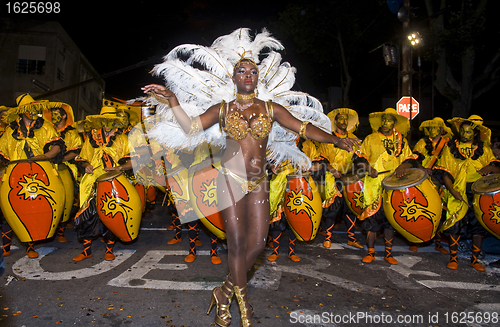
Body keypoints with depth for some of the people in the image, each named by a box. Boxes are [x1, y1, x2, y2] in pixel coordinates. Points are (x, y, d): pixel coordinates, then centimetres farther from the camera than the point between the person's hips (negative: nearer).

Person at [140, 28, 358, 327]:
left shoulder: (271, 108, 6)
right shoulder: (222, 109, 3)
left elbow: (303, 127, 5)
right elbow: (191, 128, 0)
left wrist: (336, 140, -1)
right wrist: (173, 102, -12)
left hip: (259, 182, 3)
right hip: (231, 179, -3)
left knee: (258, 242, 4)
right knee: (237, 244, 0)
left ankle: (226, 292, 26)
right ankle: (242, 301, 21)